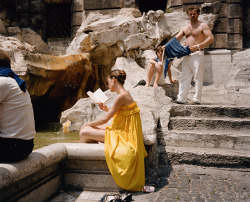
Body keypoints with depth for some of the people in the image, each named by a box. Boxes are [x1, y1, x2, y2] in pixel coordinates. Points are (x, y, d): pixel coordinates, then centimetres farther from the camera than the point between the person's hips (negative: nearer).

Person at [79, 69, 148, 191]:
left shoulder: (121, 96, -21)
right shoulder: (124, 94, 10)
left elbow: (105, 120, -17)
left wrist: (88, 124, -2)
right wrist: (107, 109, 9)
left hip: (122, 135, -10)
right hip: (120, 131, 10)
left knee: (84, 133, -8)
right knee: (88, 128, 12)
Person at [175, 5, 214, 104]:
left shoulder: (203, 26, 2)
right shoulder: (185, 28, 20)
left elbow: (211, 38, -10)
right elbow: (176, 39, 19)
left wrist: (198, 46, -19)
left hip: (197, 54, -6)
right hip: (186, 55, 6)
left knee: (198, 78, -5)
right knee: (184, 78, 5)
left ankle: (197, 100, -3)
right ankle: (182, 99, 7)